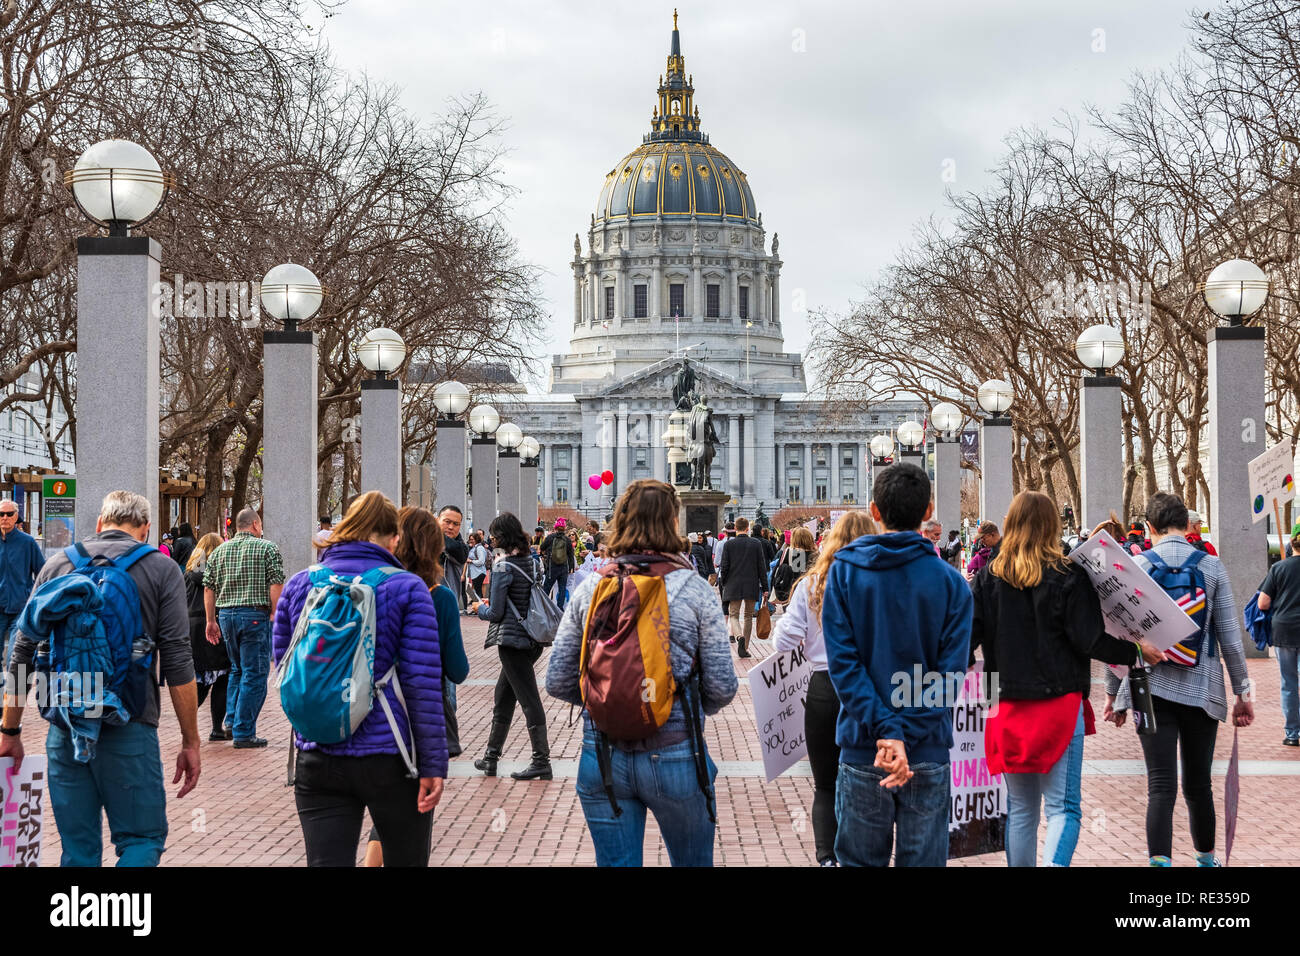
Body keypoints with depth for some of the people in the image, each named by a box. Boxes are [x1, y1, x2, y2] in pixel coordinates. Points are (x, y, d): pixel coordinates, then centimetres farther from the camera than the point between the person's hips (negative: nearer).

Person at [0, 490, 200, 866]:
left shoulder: (57, 564, 11)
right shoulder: (160, 568, 1)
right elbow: (176, 660, -4)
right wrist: (190, 742, 0)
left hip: (64, 730, 3)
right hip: (128, 729, -3)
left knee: (79, 849, 12)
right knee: (142, 840, 4)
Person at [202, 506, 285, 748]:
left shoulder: (219, 551, 13)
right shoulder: (267, 548, -1)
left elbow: (208, 588, 11)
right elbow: (276, 584, -11)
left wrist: (211, 620, 14)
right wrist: (275, 614, -5)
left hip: (225, 614, 6)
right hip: (256, 615, -6)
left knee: (237, 669, 24)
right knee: (254, 674, -1)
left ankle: (231, 718, 16)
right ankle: (244, 733, -2)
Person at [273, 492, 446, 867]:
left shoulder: (299, 585, 4)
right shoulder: (407, 588, -6)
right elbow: (423, 684, -11)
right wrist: (433, 765, -8)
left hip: (317, 761, 3)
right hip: (392, 761, -2)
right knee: (406, 860, 13)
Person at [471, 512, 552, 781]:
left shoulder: (503, 567, -15)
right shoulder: (531, 561, 7)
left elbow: (496, 613, -13)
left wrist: (480, 608, 7)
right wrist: (493, 603, 20)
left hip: (511, 640, -8)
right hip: (532, 639, 8)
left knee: (528, 699, -5)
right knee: (503, 698, 17)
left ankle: (541, 761, -3)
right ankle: (491, 757, 25)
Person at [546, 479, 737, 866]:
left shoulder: (591, 588, 0)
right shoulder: (694, 590, -6)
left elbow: (557, 682, 2)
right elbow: (721, 688, -6)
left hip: (602, 757, 2)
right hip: (675, 756, -2)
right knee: (693, 862, 17)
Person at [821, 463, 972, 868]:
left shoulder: (844, 572, -3)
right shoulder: (951, 582, -3)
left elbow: (843, 663, -11)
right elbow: (950, 673, -11)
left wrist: (885, 731, -15)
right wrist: (904, 732, -15)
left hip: (862, 750, 0)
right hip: (929, 751, 0)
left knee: (860, 861, 11)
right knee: (923, 861, 8)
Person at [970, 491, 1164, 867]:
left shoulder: (989, 577, 1)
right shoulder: (1068, 576, -7)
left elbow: (967, 635, -1)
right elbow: (1090, 640, -10)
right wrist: (1136, 652, 3)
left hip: (1008, 705, 3)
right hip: (1060, 703, -3)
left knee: (1020, 808, 14)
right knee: (1063, 807, -3)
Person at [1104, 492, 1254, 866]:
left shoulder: (1136, 566, -1)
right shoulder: (1212, 566, 1)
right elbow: (1230, 635, 1)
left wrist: (1112, 692, 10)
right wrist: (1243, 693, 8)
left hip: (1152, 687, -1)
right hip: (1202, 688, 1)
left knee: (1161, 785, -5)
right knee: (1198, 784, 15)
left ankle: (1160, 860, -19)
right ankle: (1206, 859, 30)